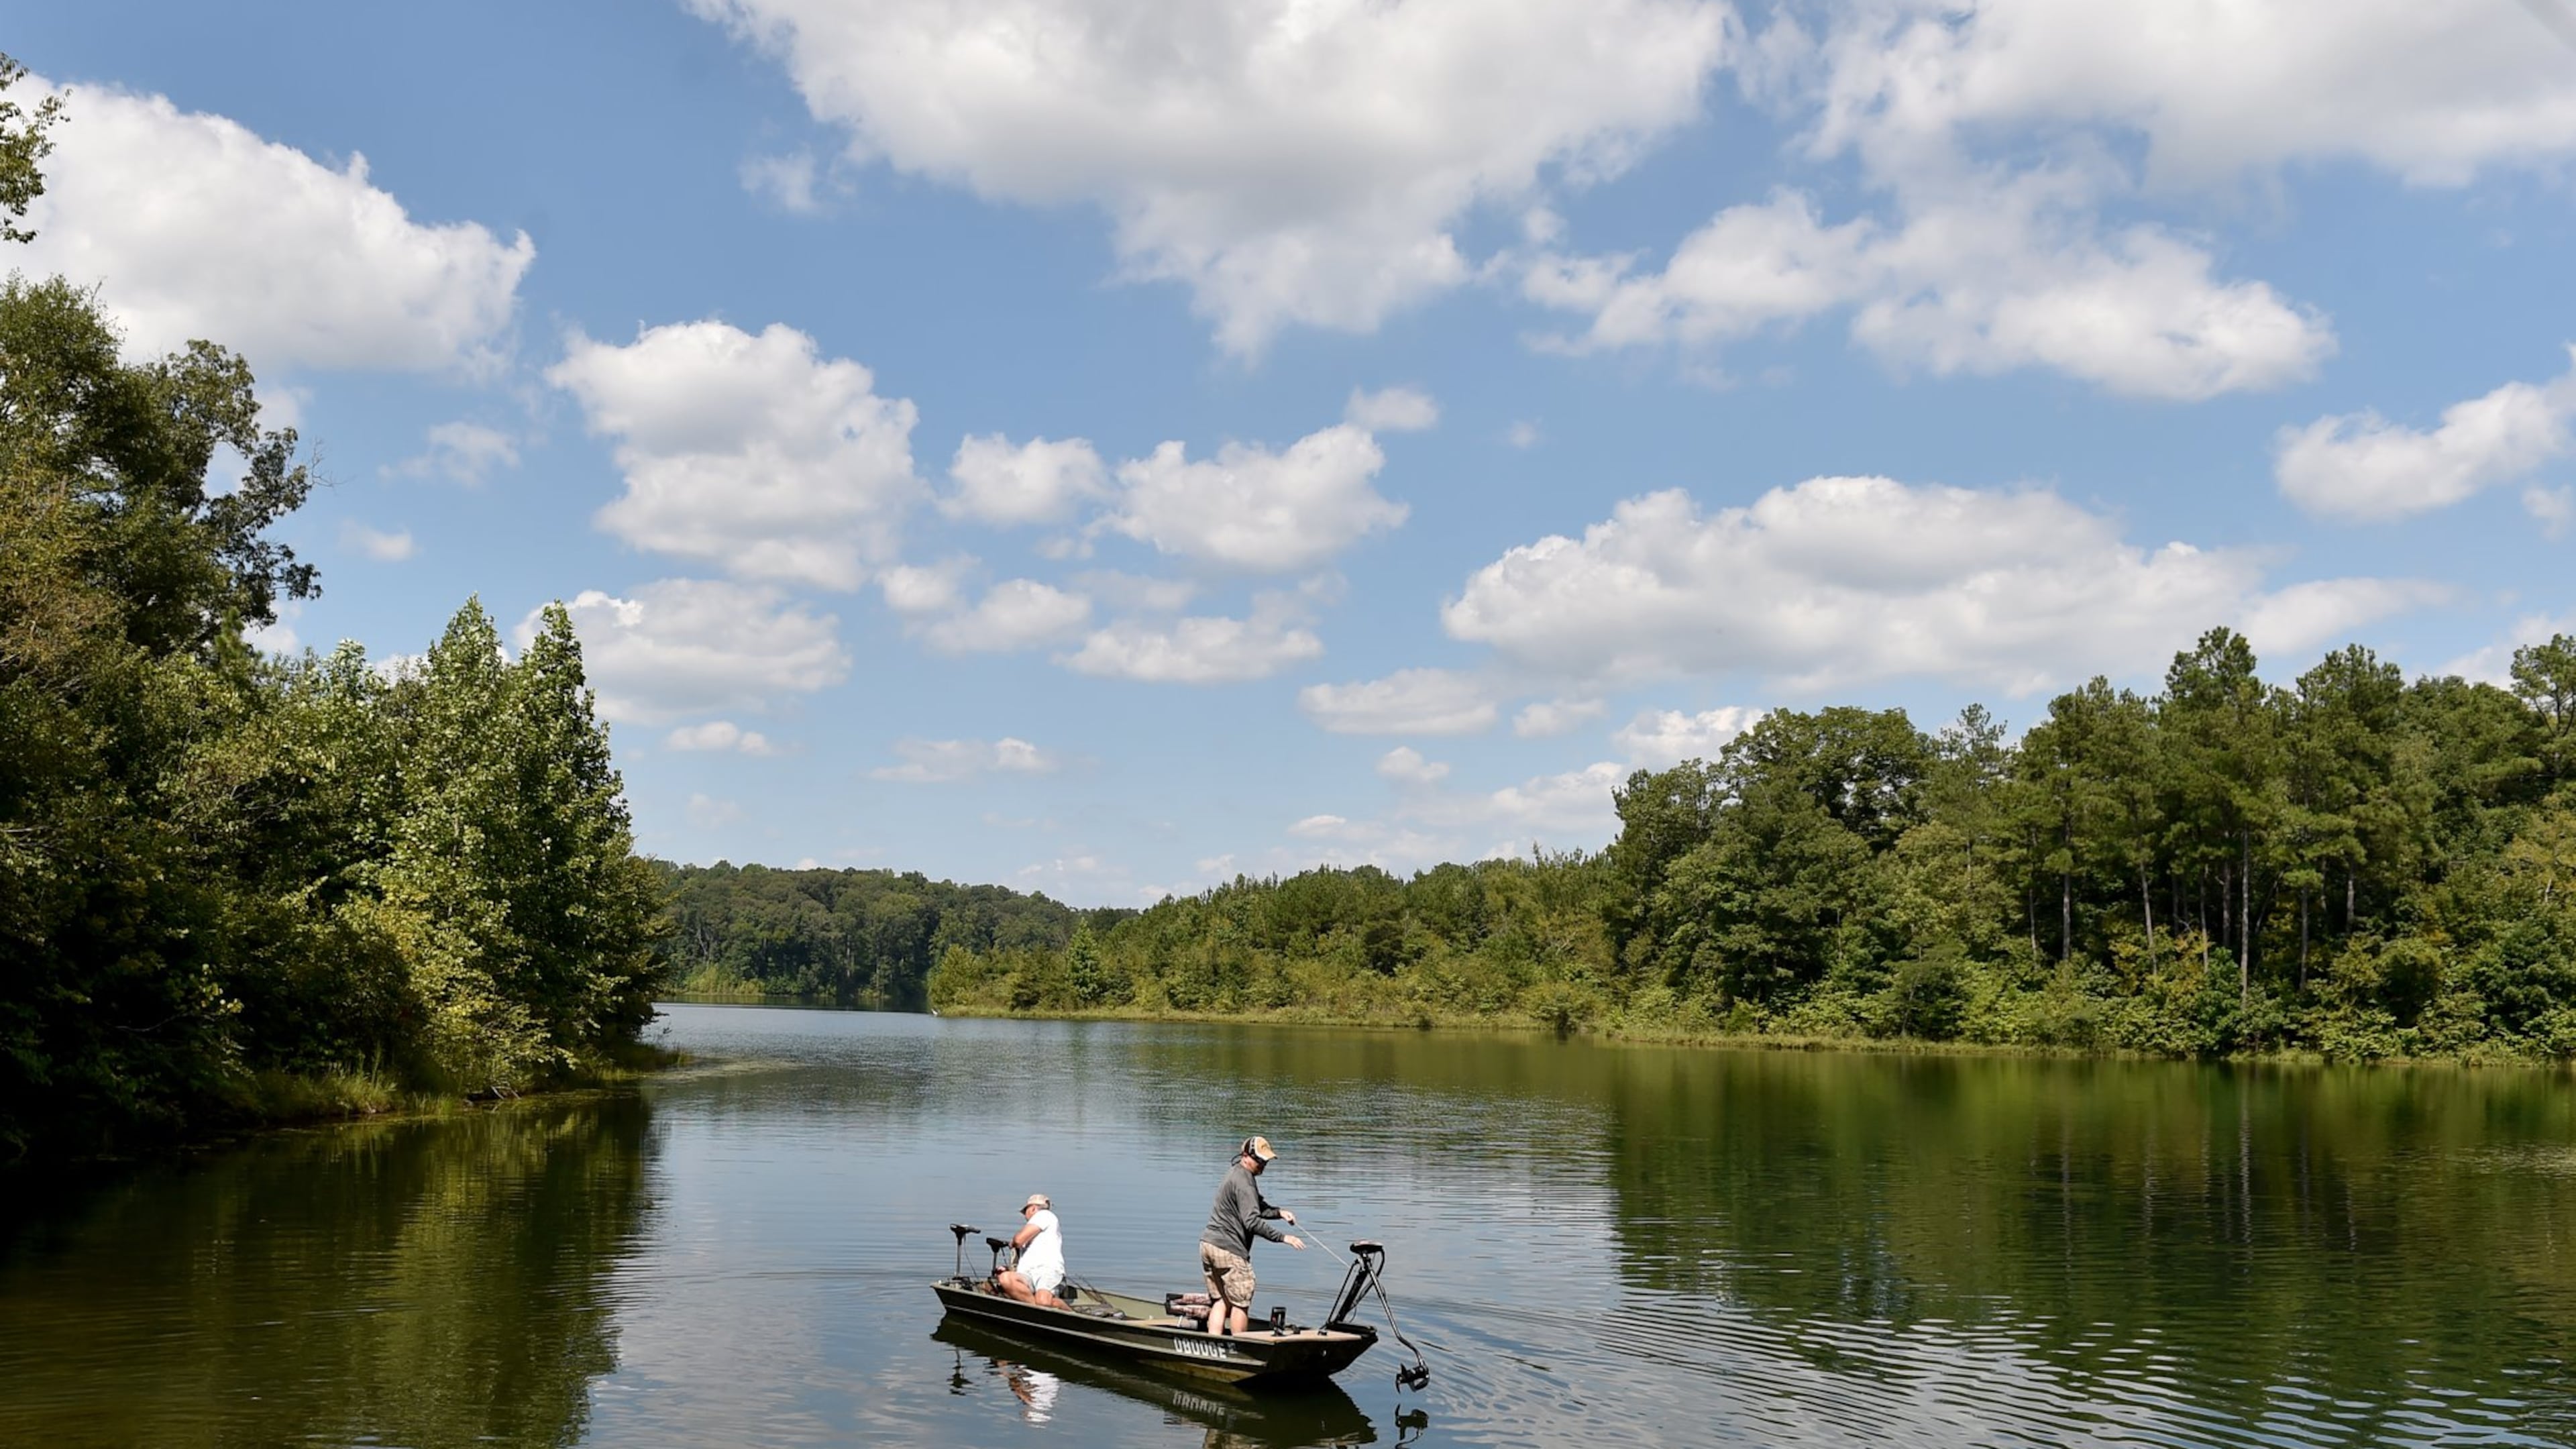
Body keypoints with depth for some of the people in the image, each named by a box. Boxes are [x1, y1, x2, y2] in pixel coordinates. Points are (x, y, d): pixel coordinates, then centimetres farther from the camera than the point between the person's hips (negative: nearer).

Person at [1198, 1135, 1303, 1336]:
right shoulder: (1243, 1182, -16)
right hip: (1229, 1251, -10)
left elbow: (1259, 1208, 24)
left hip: (1209, 1244, 10)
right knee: (1240, 1302, 2)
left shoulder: (1237, 1174, 17)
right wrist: (1283, 1237, -21)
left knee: (1220, 1300, 11)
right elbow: (1252, 1222, -23)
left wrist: (1279, 1213, 6)